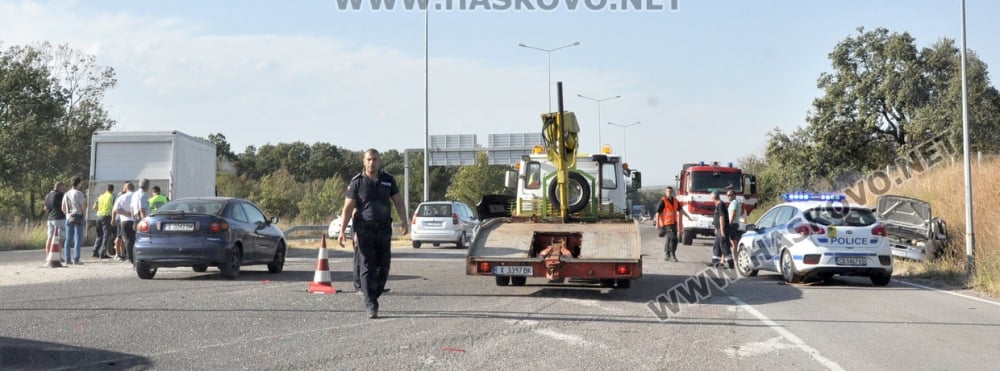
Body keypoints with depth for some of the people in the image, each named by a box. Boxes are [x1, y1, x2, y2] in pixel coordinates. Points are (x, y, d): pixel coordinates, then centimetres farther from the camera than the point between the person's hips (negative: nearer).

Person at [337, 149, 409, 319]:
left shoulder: (388, 180, 7)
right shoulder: (356, 182, -1)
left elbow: (398, 201, 13)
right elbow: (348, 207, -2)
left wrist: (404, 220, -1)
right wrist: (342, 230, -9)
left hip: (384, 229, 4)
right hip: (364, 230, -3)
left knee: (383, 267, 7)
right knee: (367, 267, -8)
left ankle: (373, 297, 25)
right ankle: (371, 306, -8)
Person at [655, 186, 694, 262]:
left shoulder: (675, 201, 12)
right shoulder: (663, 201, -9)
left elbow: (680, 209, 23)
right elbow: (658, 212, -12)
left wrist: (688, 217, 25)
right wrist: (657, 223, -17)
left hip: (674, 223, 7)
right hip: (666, 223, -7)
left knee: (669, 239, 14)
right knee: (673, 238, -14)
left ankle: (666, 254, 26)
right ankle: (672, 255, -9)